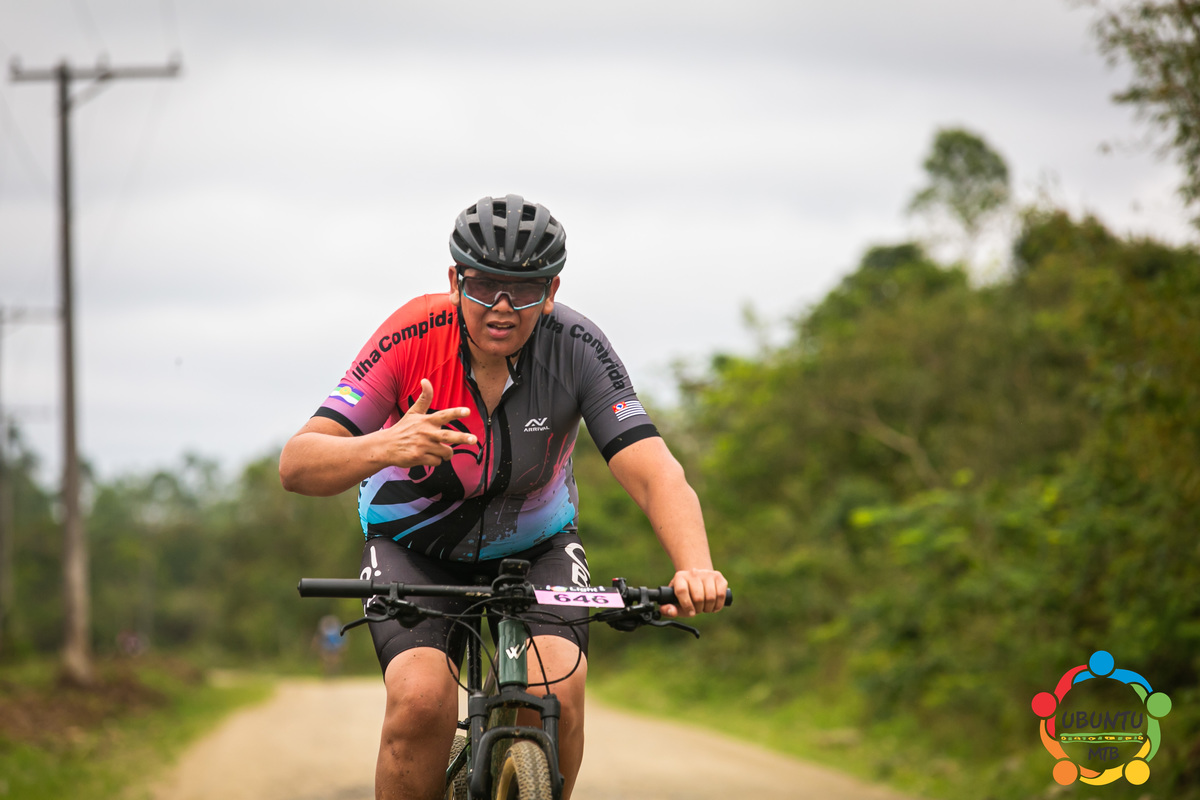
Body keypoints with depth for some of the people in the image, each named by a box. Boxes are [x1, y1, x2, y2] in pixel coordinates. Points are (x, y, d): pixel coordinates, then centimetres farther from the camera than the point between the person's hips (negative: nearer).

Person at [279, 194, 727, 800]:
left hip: (535, 543, 1)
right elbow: (296, 466, -31)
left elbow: (654, 473, -33)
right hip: (415, 545, -1)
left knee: (557, 690, -26)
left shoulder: (575, 347, -25)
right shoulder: (415, 336, -27)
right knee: (423, 699, -27)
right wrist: (384, 447, -52)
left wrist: (695, 569, -53)